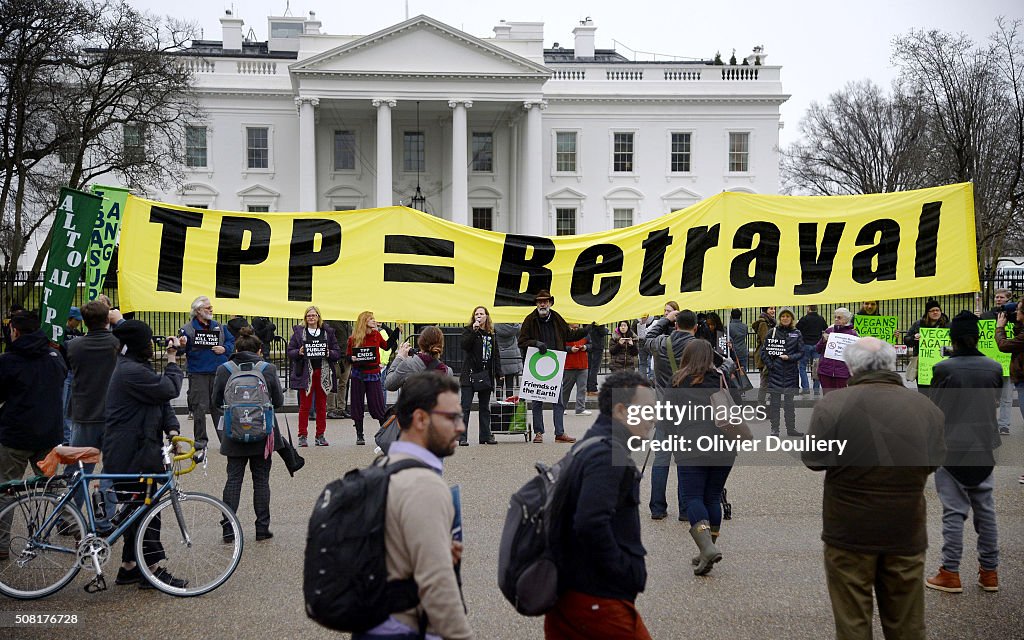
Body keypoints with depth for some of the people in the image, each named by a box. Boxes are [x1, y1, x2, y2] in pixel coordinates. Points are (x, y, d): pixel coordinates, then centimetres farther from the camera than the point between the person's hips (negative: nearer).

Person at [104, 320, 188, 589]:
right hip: (131, 457, -11)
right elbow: (170, 390, -19)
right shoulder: (132, 371, -18)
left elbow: (161, 398, 12)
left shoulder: (137, 368, 17)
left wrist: (171, 429, -3)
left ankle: (128, 567, 24)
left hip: (140, 452, 11)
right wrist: (172, 360, -5)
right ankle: (153, 570, 2)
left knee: (138, 508, 15)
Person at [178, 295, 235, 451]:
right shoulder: (188, 329, -2)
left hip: (218, 373, 3)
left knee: (219, 406, 7)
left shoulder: (219, 327, 11)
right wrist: (181, 345, -28)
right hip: (198, 373, -3)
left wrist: (224, 349, -2)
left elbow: (232, 341, 17)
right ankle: (200, 439, 10)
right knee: (199, 407, 0)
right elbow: (181, 350, -6)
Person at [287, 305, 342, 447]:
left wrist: (329, 353, -12)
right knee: (304, 406, -1)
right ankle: (302, 436, 6)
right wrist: (299, 352, -14)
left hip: (323, 373, 2)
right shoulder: (298, 332, 6)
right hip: (305, 373, -2)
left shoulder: (328, 332, 9)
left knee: (322, 406, 6)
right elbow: (290, 352, 5)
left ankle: (320, 435, 13)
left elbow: (338, 353, 8)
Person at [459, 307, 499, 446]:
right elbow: (465, 345, -17)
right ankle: (462, 437, -6)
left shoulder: (491, 333, 14)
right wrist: (474, 331, -22)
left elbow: (495, 354, 17)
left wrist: (498, 372, 12)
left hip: (486, 374, 5)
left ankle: (485, 436, 15)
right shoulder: (468, 330, 1)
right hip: (470, 374, -5)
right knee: (465, 407, -7)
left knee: (485, 407, 10)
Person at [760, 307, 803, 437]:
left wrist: (789, 357, -13)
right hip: (775, 372, -1)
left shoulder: (797, 334, 5)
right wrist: (769, 365, -7)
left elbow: (801, 352, 3)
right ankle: (774, 428, 8)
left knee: (789, 402, 10)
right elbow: (764, 350, 2)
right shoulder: (772, 332, 2)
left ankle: (791, 428, 17)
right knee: (775, 401, 1)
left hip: (790, 372, 1)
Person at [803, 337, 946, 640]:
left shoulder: (831, 405, -14)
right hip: (906, 532, 3)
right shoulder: (927, 408, -5)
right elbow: (933, 463, 8)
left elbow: (812, 459, -4)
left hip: (849, 531, -2)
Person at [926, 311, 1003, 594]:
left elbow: (935, 410, -6)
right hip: (984, 447, 4)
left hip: (951, 448, -4)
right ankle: (989, 572, 20)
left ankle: (950, 573, 6)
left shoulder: (943, 369, -14)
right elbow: (996, 401, 11)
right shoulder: (994, 368, -2)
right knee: (985, 510, 12)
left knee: (954, 512, 1)